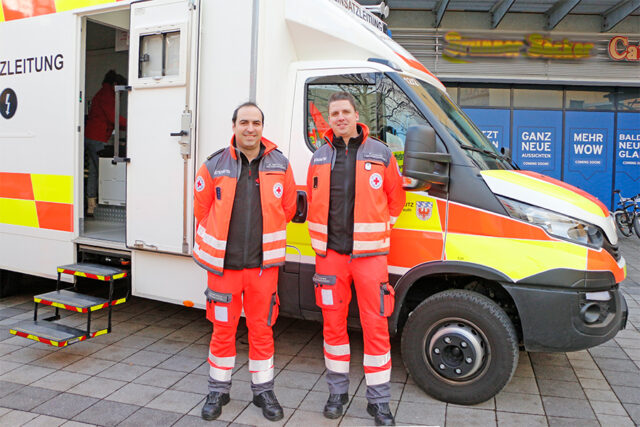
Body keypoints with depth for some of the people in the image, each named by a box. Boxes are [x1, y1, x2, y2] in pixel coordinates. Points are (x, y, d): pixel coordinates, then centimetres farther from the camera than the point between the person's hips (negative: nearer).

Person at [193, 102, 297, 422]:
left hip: (263, 264, 1)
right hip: (223, 264, 0)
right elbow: (202, 209, 9)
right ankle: (218, 390, 28)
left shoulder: (280, 165, 2)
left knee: (262, 329, 9)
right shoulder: (214, 166, -2)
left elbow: (287, 208, 12)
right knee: (223, 329, 9)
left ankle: (263, 390, 27)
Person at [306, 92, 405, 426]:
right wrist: (322, 235, 12)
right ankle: (337, 391, 27)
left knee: (375, 324, -1)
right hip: (330, 252, 3)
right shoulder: (319, 158, 9)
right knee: (333, 322, 9)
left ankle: (379, 400, 15)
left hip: (369, 253, -2)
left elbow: (395, 199, 10)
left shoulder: (381, 155, 2)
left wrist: (377, 230, 9)